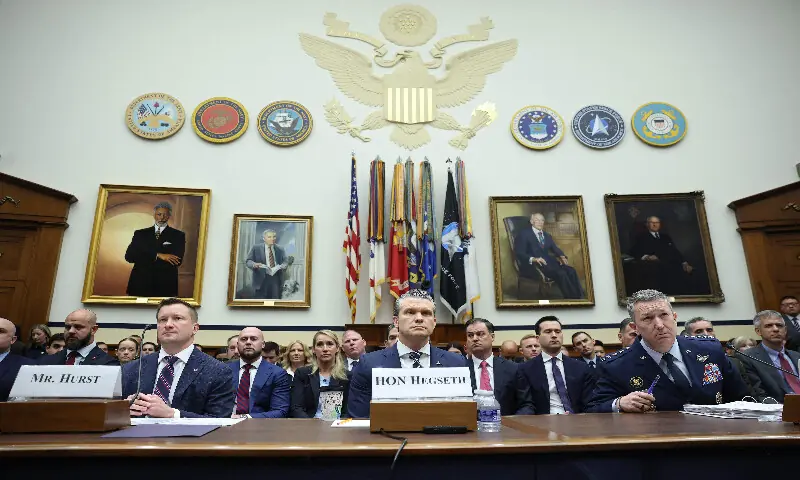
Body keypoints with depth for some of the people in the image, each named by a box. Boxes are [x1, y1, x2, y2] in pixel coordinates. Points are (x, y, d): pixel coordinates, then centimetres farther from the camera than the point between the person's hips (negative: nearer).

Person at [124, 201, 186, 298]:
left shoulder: (178, 235, 6)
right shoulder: (140, 234, 14)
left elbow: (177, 261, -8)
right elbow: (129, 256, 1)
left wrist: (143, 259, -7)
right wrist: (157, 255, -11)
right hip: (140, 284, 2)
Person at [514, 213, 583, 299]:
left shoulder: (547, 236, 25)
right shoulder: (524, 233, 4)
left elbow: (555, 249, 16)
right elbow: (519, 253, -7)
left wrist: (562, 256, -7)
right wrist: (533, 259, -25)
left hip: (548, 262, 6)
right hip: (533, 265, -6)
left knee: (571, 271, -21)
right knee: (561, 274, -29)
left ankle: (580, 297, -24)